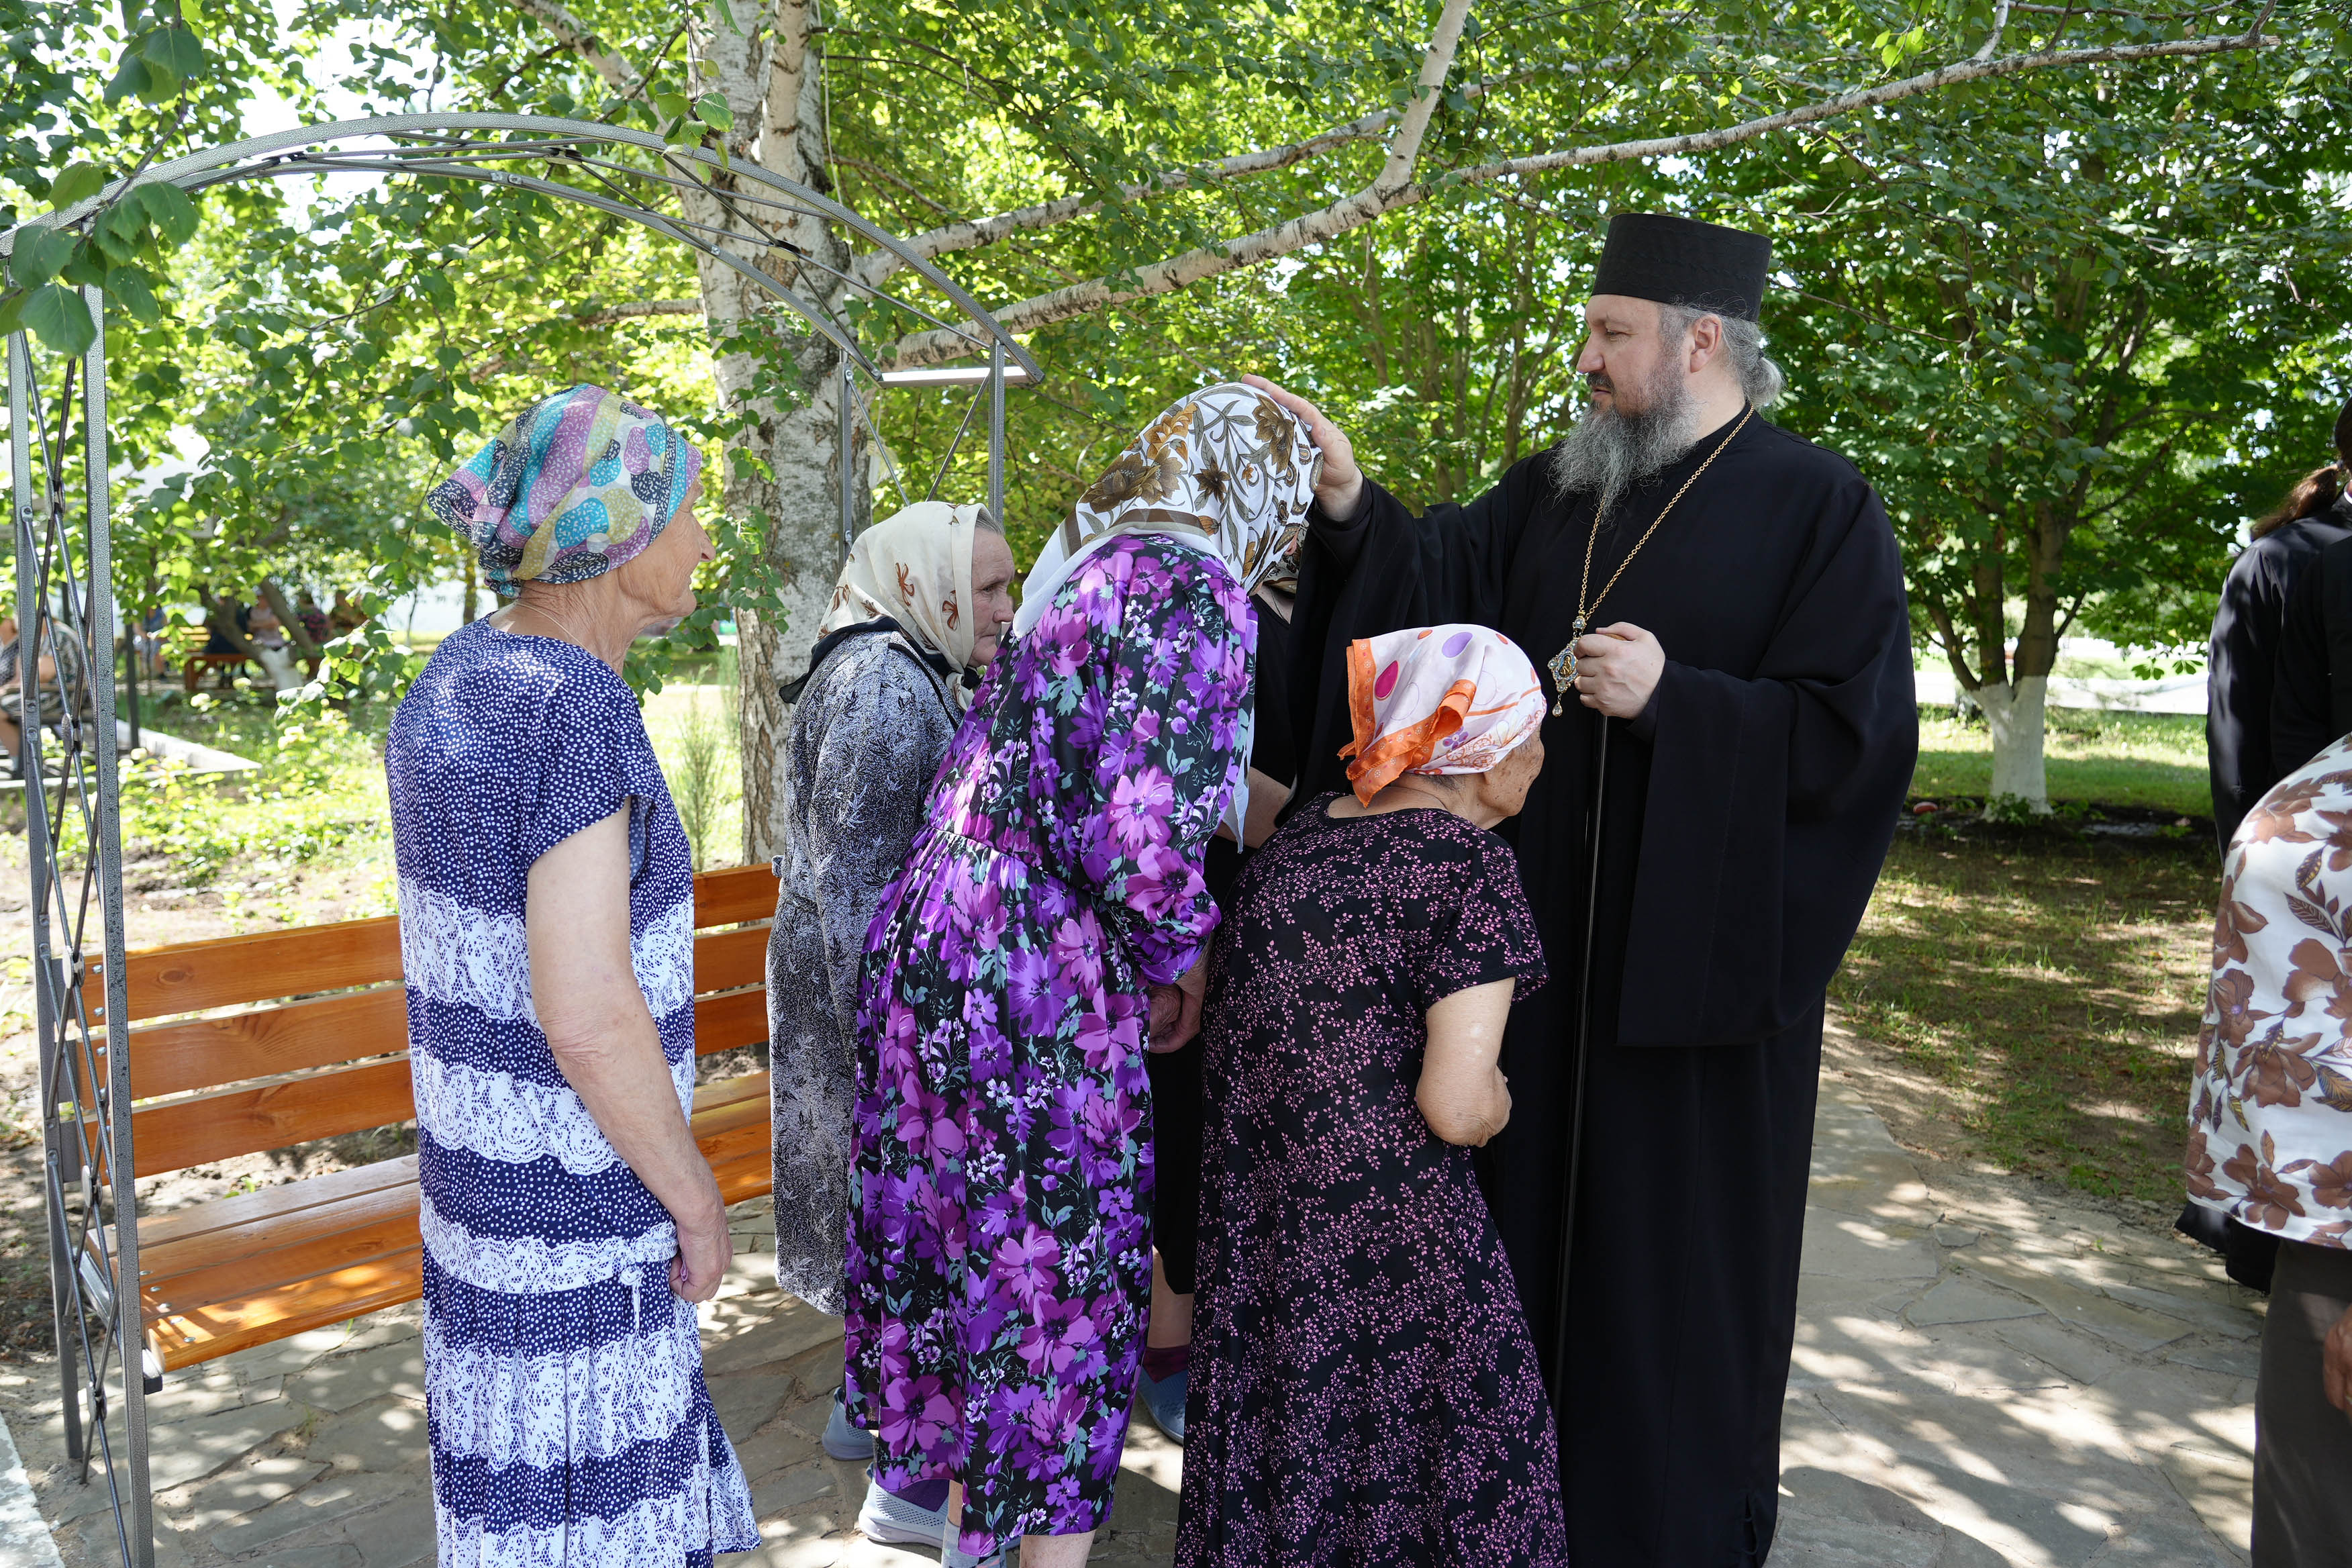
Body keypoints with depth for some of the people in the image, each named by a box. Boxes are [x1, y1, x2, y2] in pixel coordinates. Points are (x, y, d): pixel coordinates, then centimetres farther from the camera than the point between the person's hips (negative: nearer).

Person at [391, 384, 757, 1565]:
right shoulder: (577, 707, -25)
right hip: (577, 1192, -9)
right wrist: (697, 1198, -14)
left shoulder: (452, 682, 4)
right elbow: (586, 1010, -27)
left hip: (481, 1157, 9)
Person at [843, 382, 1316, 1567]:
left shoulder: (1087, 571, 12)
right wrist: (1177, 958, -3)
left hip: (931, 939, 9)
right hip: (1036, 986, -9)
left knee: (967, 1235, 21)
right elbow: (1141, 836, -22)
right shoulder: (1198, 597, -14)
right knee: (1060, 1266, 7)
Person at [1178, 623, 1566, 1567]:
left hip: (1249, 1227, 7)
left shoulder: (1301, 831, 7)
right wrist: (1498, 1099, 1)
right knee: (1405, 1470, 11)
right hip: (1389, 1254, -7)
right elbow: (1456, 1107, -20)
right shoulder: (1468, 860, -14)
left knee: (1272, 1462, 19)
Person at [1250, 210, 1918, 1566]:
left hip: (1698, 950, -5)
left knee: (1679, 1246, 7)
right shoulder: (1558, 493, 10)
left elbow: (1860, 734, -13)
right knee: (1542, 1214, 15)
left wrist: (1672, 698, -21)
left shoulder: (1817, 507, -7)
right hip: (1551, 942, 5)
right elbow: (1442, 577, -1)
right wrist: (1349, 502, -16)